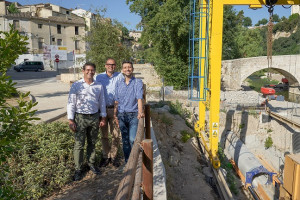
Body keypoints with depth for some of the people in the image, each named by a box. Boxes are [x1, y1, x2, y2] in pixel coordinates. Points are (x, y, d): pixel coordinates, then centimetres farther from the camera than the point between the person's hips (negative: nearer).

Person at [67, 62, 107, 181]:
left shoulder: (99, 86, 7)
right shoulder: (76, 85, -3)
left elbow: (102, 102, 13)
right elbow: (71, 103, -3)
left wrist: (103, 118, 9)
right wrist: (70, 120, -9)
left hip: (95, 117, 3)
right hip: (80, 117, -3)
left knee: (92, 143, 14)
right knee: (79, 144, -1)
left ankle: (91, 164, 30)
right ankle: (78, 169, 11)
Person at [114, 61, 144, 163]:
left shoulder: (138, 82, -3)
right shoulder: (118, 83, 10)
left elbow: (139, 98, -17)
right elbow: (116, 100, 14)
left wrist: (140, 112, -31)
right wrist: (115, 114, 12)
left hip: (133, 115, -4)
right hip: (121, 115, 4)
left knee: (133, 139, -11)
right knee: (125, 140, 10)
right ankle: (127, 161, 23)